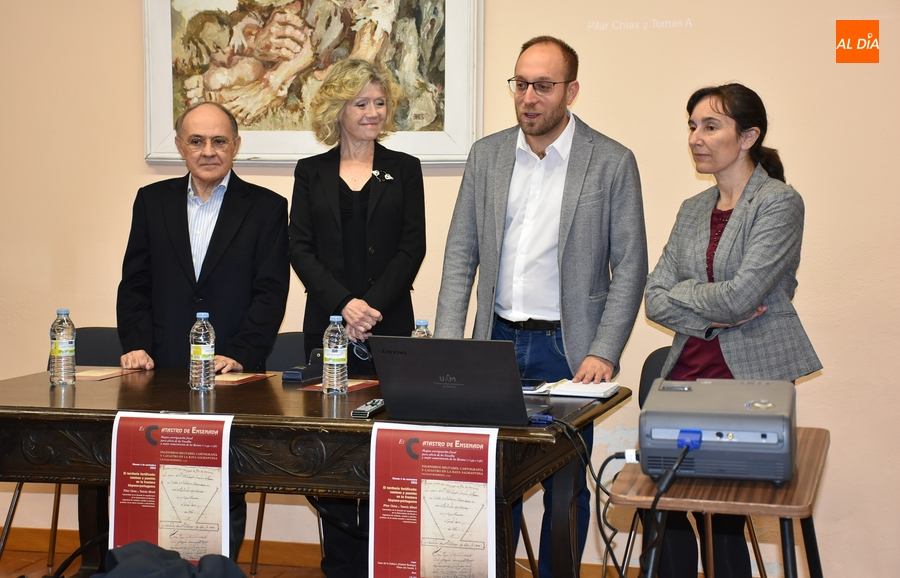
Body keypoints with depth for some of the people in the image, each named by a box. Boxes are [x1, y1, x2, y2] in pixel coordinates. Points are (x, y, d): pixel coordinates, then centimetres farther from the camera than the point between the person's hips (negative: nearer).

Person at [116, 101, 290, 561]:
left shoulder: (266, 208, 4)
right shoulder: (153, 201, 13)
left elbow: (271, 293, -2)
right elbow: (135, 284, 11)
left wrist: (239, 355, -13)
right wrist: (136, 345, -4)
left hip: (233, 373, -2)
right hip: (165, 371, 2)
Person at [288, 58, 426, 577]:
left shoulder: (404, 169, 9)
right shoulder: (311, 172, 10)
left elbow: (413, 247, 2)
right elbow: (301, 248, 3)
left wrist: (373, 306, -11)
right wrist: (343, 304, -11)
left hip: (390, 326, -1)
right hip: (328, 325, 1)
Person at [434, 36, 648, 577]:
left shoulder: (613, 162, -4)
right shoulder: (487, 154, 6)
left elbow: (630, 268, -4)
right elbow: (461, 255, 8)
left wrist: (604, 353, -13)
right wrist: (446, 344, -2)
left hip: (566, 348, -3)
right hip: (498, 341, 3)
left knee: (566, 486, 5)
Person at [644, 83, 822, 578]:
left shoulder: (779, 203, -6)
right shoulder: (692, 211, 15)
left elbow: (740, 295, -16)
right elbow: (655, 300, 7)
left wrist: (683, 292, 0)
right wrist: (714, 316, -9)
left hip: (750, 375, -6)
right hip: (688, 371, 6)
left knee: (721, 516, -4)